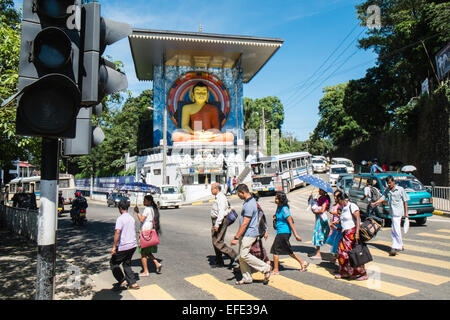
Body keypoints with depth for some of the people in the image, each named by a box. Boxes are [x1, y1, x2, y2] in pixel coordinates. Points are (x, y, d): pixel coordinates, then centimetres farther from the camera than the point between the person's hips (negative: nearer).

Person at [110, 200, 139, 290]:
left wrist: (114, 246, -21)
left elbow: (117, 232, -23)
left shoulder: (120, 219, -13)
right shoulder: (132, 218, 11)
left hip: (123, 246, -7)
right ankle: (133, 283, 16)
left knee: (113, 263, 12)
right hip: (133, 245, 7)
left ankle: (122, 281, 6)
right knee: (127, 264, 20)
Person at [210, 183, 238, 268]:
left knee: (218, 242, -10)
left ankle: (233, 255, 0)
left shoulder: (221, 198, -17)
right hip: (216, 221, 11)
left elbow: (221, 212, -27)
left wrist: (217, 224, -29)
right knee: (215, 242, 13)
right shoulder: (217, 197, 15)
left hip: (220, 221, -11)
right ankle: (219, 262, 21)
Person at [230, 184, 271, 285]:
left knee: (244, 255, -9)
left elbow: (245, 223, -25)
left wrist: (236, 238, -22)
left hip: (249, 234, -10)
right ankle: (247, 278, 20)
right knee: (241, 256, 11)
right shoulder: (250, 200, 11)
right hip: (245, 234, 10)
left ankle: (265, 268, 3)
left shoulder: (249, 205, -23)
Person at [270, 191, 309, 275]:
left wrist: (295, 234, -20)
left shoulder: (284, 209, -20)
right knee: (288, 251, 18)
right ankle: (302, 263, 29)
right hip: (280, 232, 9)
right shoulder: (279, 207, 7)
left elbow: (290, 222, -20)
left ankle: (275, 270, 9)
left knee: (275, 250, -2)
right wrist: (275, 216, 3)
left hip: (283, 232, -9)